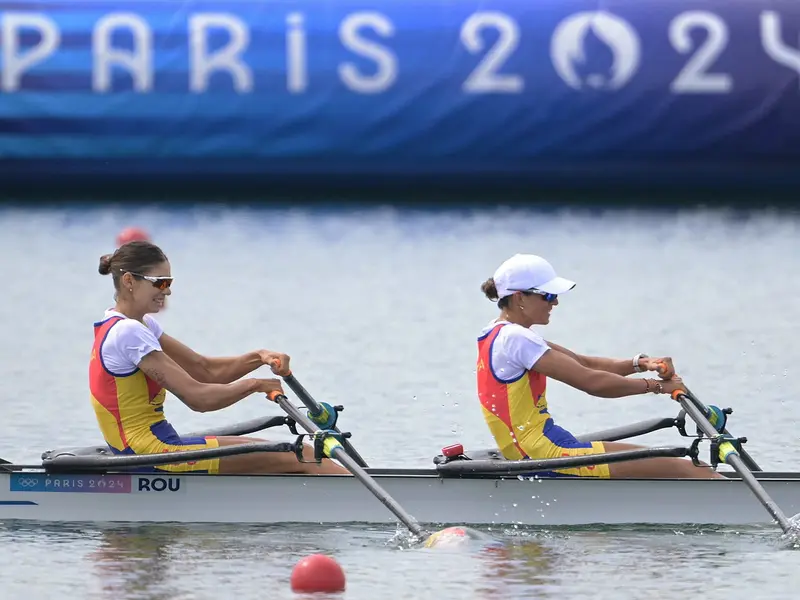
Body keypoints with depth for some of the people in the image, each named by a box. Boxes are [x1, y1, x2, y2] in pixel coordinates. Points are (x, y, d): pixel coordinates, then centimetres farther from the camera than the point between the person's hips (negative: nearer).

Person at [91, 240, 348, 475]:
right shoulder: (128, 333, -16)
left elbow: (204, 370, 13)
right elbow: (197, 397, -18)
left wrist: (258, 358, -3)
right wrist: (255, 384, -5)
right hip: (154, 451, -10)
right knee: (300, 458, -10)